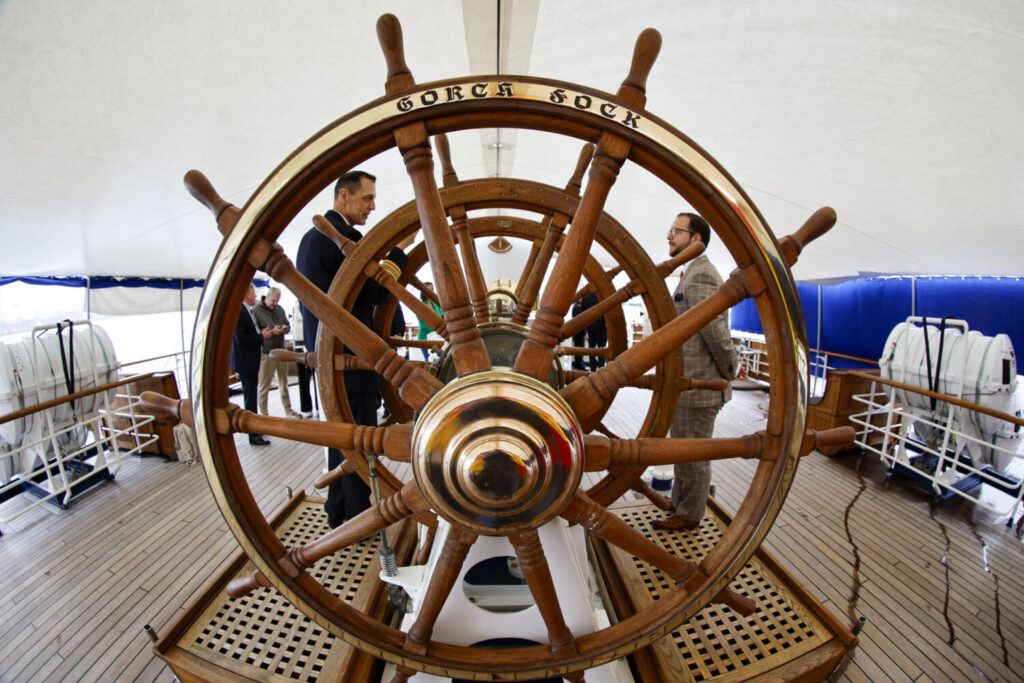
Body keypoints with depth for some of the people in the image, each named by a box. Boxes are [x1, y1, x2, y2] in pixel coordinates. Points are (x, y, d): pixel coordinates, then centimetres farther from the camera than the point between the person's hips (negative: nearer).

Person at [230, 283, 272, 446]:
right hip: (245, 362, -10)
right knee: (250, 398, -3)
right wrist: (261, 336, -18)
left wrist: (261, 334, 7)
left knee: (251, 397, 21)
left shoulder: (246, 311, 11)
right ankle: (253, 435, 4)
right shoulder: (239, 312, -19)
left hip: (250, 361, 10)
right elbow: (240, 338, -25)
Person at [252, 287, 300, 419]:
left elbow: (287, 323, 22)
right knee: (264, 386, 2)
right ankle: (263, 414, 12)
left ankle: (288, 410, 26)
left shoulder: (279, 309, 11)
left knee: (283, 383, 16)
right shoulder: (256, 310, -9)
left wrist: (286, 328, -1)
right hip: (266, 353, -6)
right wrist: (271, 331, -20)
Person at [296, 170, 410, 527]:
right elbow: (375, 294, -15)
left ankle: (338, 510, 31)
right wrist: (399, 249, -7)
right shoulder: (343, 237, -17)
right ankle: (358, 518, 14)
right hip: (350, 357, -10)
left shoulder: (312, 236, 15)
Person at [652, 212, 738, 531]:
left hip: (698, 386, -10)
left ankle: (689, 515, 20)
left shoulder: (700, 275, -18)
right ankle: (679, 502, 36)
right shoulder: (694, 274, 15)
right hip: (688, 384, 10)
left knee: (693, 455, 5)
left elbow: (716, 331, -23)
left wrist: (729, 371, -10)